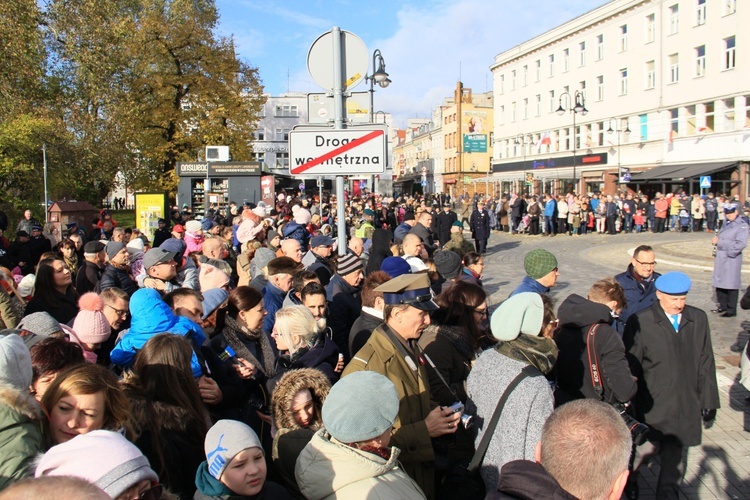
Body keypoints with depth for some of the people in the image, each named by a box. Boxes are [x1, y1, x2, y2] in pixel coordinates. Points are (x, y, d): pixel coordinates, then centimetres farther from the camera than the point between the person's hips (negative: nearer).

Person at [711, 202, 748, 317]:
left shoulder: (742, 225, -10)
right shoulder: (726, 223, 13)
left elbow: (740, 244, -17)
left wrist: (719, 241, -15)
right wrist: (716, 239, 1)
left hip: (732, 258, -8)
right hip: (721, 257, 8)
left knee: (731, 284, -2)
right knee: (719, 283, 12)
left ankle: (731, 310, 7)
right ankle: (723, 306, 25)